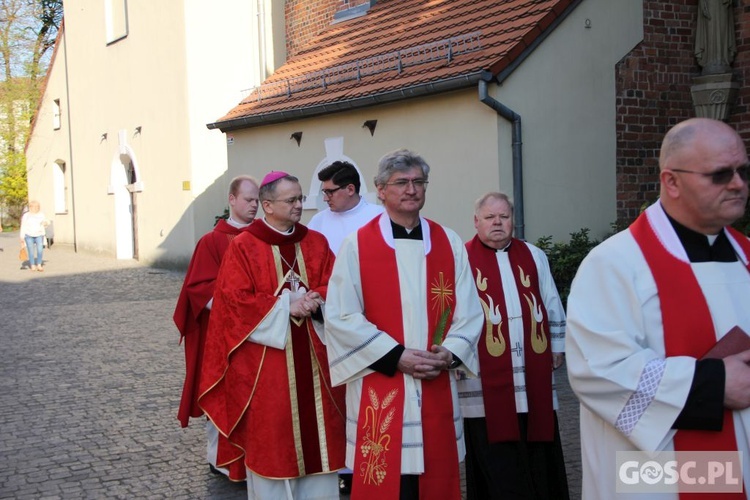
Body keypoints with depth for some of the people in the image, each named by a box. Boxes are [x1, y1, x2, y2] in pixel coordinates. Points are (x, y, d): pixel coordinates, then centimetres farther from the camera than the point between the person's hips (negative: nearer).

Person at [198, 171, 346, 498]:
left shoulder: (316, 243, 9)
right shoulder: (243, 247, -4)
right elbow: (236, 300, -11)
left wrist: (315, 301, -16)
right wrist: (287, 307, -15)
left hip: (312, 356, 4)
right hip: (265, 360, -4)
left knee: (316, 432, 8)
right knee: (270, 437, 3)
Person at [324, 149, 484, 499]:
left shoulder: (450, 244, 8)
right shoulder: (356, 246, -2)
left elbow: (468, 310, 6)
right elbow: (340, 317, -8)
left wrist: (449, 353, -11)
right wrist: (396, 356, -14)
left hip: (437, 388, 3)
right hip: (378, 388, -3)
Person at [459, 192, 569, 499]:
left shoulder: (534, 257, 12)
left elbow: (552, 305, 17)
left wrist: (556, 346, 15)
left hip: (533, 372, 4)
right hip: (485, 375, -4)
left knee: (536, 452, 10)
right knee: (493, 457, 2)